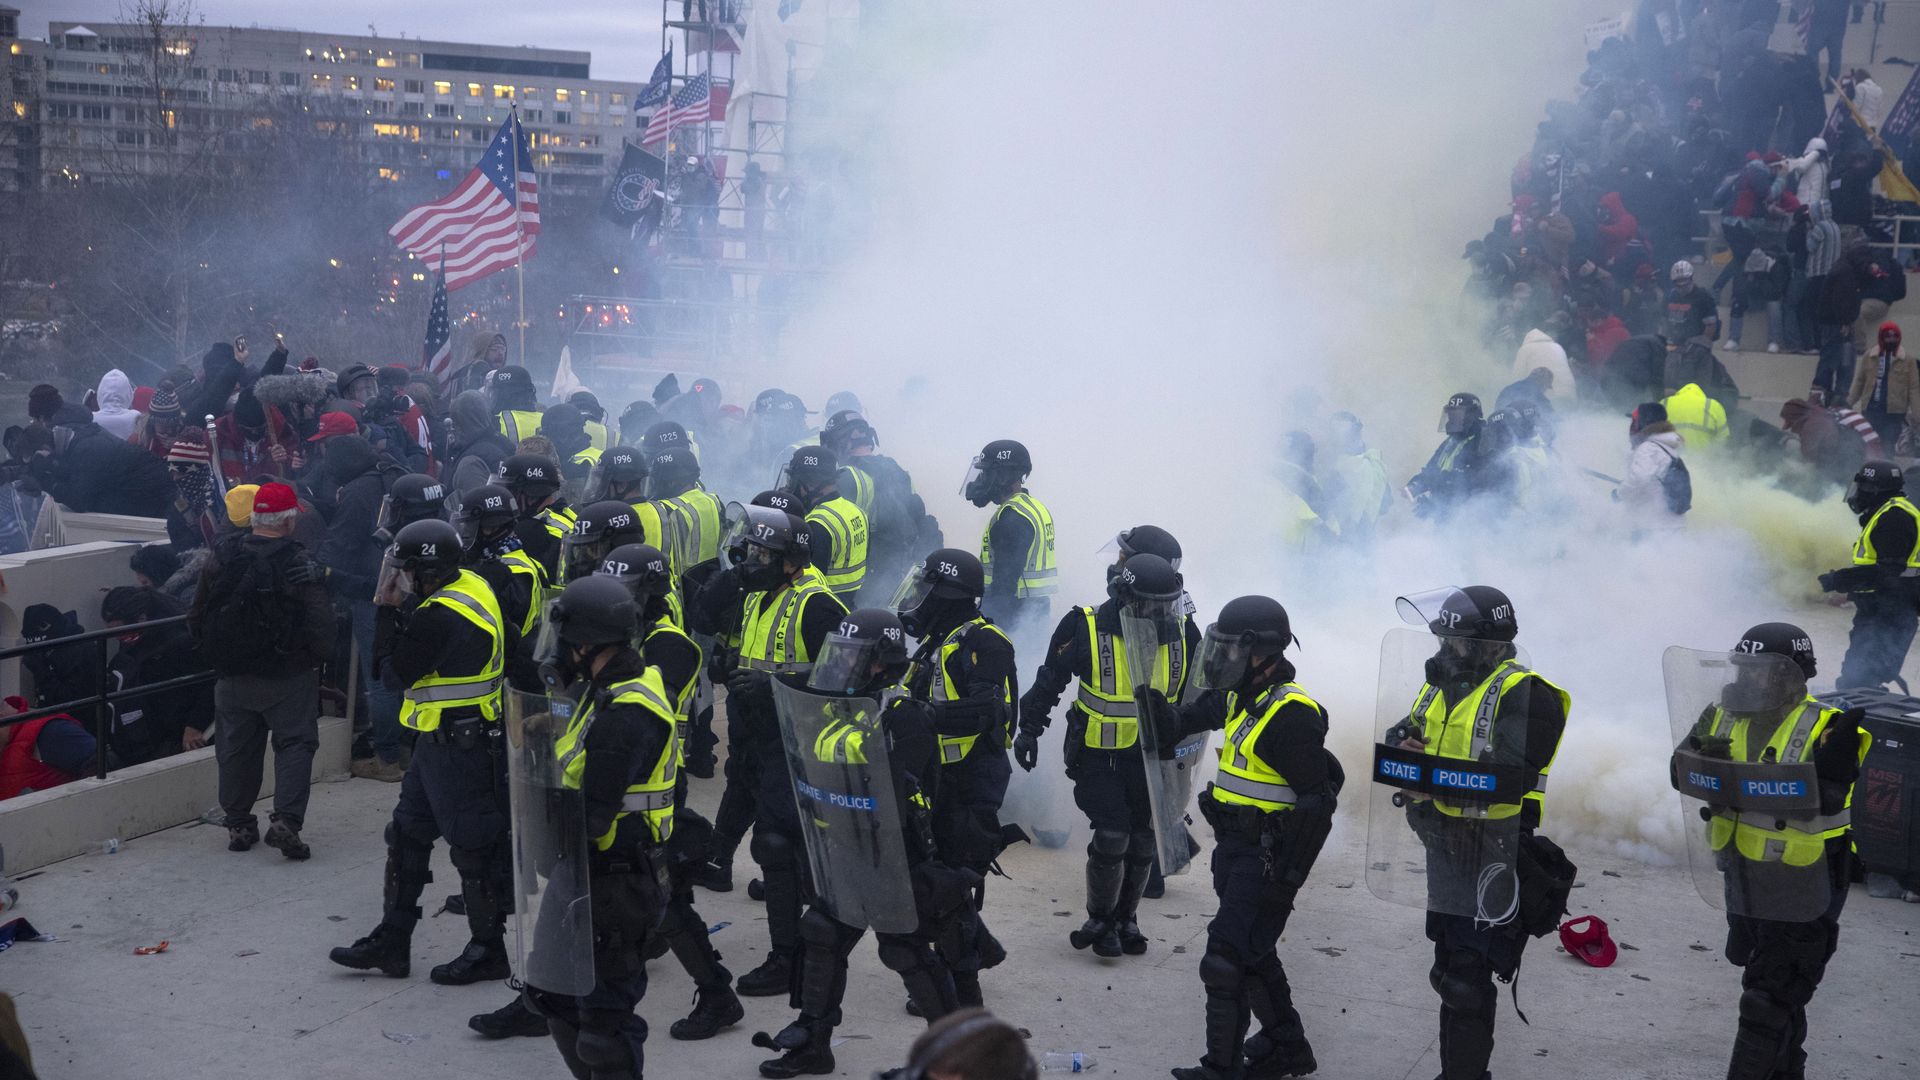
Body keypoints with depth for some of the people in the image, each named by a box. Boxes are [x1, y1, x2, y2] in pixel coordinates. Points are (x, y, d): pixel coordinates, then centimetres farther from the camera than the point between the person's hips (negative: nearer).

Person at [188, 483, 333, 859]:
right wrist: (318, 658, 2)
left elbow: (196, 617, 8)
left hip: (232, 676, 4)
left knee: (237, 747, 16)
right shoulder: (298, 566, -17)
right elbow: (321, 626, -18)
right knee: (294, 744, 4)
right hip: (288, 678, -4)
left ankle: (238, 824, 21)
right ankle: (285, 820, -10)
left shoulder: (221, 559, -1)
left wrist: (214, 655, 21)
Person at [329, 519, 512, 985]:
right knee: (407, 834, 16)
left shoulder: (441, 616, -26)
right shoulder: (468, 583, 4)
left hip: (458, 747, -11)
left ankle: (488, 949, 16)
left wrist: (396, 608, -4)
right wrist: (395, 606, -4)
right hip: (438, 741, 11)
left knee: (473, 846, 2)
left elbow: (396, 674, -15)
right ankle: (391, 942, 26)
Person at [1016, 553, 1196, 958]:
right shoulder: (1086, 629, -16)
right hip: (1098, 756, -4)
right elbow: (1048, 680, -2)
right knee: (1111, 837, -10)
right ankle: (1100, 920, 11)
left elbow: (1194, 694, 12)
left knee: (1142, 842, 8)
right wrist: (1030, 729, 1)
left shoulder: (1182, 633, -5)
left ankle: (1124, 919, 28)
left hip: (1150, 758, 4)